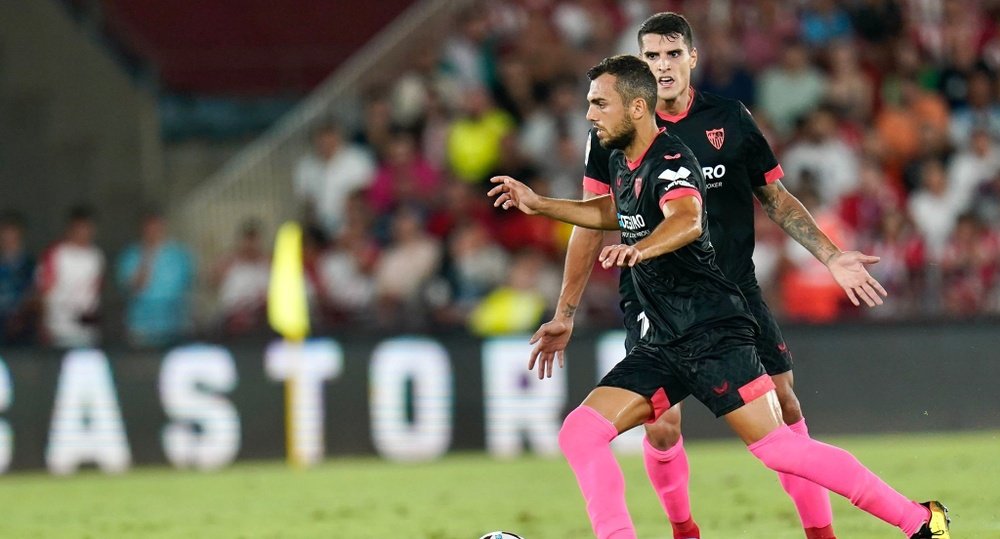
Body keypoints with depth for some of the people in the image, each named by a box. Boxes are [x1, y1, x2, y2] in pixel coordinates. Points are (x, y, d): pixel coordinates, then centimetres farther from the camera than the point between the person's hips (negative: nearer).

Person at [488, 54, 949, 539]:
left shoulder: (669, 161, -14)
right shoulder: (621, 162, 14)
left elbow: (687, 221, -36)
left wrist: (639, 249, -56)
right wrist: (539, 205, 29)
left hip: (713, 334, -9)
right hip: (660, 345, 9)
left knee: (778, 449, -15)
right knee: (580, 434, -7)